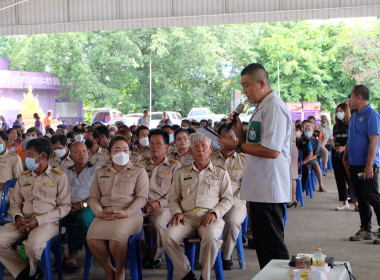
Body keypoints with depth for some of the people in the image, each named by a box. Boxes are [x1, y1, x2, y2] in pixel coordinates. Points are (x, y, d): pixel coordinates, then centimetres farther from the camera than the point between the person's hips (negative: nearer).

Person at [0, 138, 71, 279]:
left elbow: (65, 207, -2)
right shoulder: (24, 177, 19)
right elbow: (15, 203, 19)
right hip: (24, 221, 5)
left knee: (34, 245, -36)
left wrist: (38, 220, -13)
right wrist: (18, 217, -7)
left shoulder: (59, 176, 3)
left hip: (48, 222, -5)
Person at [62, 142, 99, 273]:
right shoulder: (67, 172, 26)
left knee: (83, 219, -39)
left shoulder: (96, 170, 13)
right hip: (67, 207, 3)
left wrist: (82, 204, -14)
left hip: (87, 207, -3)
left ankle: (72, 256, -23)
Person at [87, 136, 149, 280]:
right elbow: (93, 197, 16)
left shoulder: (138, 171, 11)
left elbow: (142, 197, 1)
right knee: (92, 239, -27)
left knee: (117, 237, -34)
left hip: (129, 213, -3)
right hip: (105, 213, 3)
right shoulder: (101, 173, 22)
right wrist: (99, 212, -6)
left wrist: (126, 213, -15)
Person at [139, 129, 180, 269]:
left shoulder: (174, 166, 12)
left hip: (163, 206, -3)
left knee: (157, 224, -36)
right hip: (142, 205, 3)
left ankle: (154, 256, -5)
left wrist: (158, 203, -13)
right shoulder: (142, 164, 22)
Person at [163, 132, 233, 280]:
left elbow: (227, 199, 12)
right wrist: (177, 212, 0)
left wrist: (214, 213, -6)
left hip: (210, 217, -2)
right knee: (168, 237, -28)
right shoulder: (182, 173, 23)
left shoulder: (221, 173, 17)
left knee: (211, 237, -37)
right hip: (187, 217, 2)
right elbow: (173, 198, 22)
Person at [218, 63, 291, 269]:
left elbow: (271, 150, -24)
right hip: (259, 189, 11)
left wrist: (237, 146, -17)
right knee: (262, 244, 17)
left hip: (269, 189, -11)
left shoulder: (275, 107, -16)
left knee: (272, 246, -4)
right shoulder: (261, 107, 17)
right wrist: (239, 131, 5)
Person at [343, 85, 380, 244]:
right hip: (354, 165, 8)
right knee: (361, 199, 12)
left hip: (367, 166, -8)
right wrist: (345, 158, 13)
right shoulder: (354, 116, 15)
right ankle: (366, 230, 18)